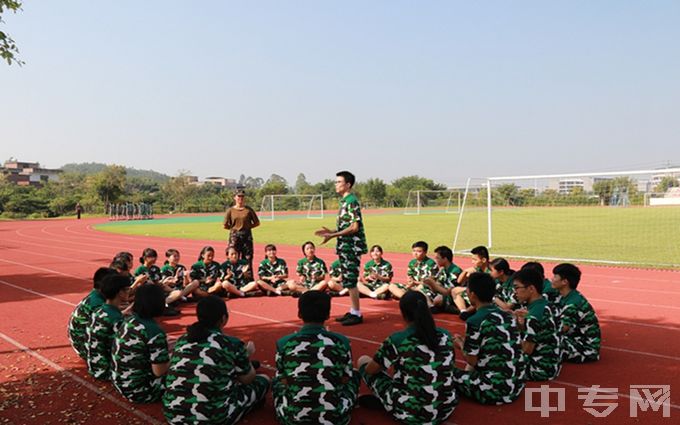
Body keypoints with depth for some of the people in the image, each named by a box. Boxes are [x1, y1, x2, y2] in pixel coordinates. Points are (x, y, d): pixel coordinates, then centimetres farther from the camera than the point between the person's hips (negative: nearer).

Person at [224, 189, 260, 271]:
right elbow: (226, 225, 6)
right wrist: (234, 228, 5)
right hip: (234, 237, 0)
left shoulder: (249, 210, 3)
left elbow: (257, 223, 8)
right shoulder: (231, 210, 4)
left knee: (248, 259, -1)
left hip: (247, 236, 0)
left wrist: (247, 227, 2)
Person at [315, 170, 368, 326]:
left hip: (351, 247, -10)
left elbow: (354, 227, -20)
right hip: (345, 247, 10)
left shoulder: (352, 201, -14)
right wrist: (331, 232, 11)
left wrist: (333, 235, -20)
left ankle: (357, 314, 2)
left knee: (350, 281, -6)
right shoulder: (345, 201, 15)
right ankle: (353, 311, 21)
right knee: (348, 281, 13)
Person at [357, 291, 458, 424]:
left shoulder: (397, 340, -15)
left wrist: (393, 362, 24)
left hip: (409, 413, -4)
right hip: (445, 409, 5)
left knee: (363, 360, 11)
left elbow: (370, 370, 1)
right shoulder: (446, 336, -1)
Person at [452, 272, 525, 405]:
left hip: (493, 391, -6)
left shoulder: (474, 321, -15)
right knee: (469, 371, 28)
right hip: (516, 387, 6)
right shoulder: (508, 316, 6)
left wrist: (461, 345, 11)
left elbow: (472, 360, -9)